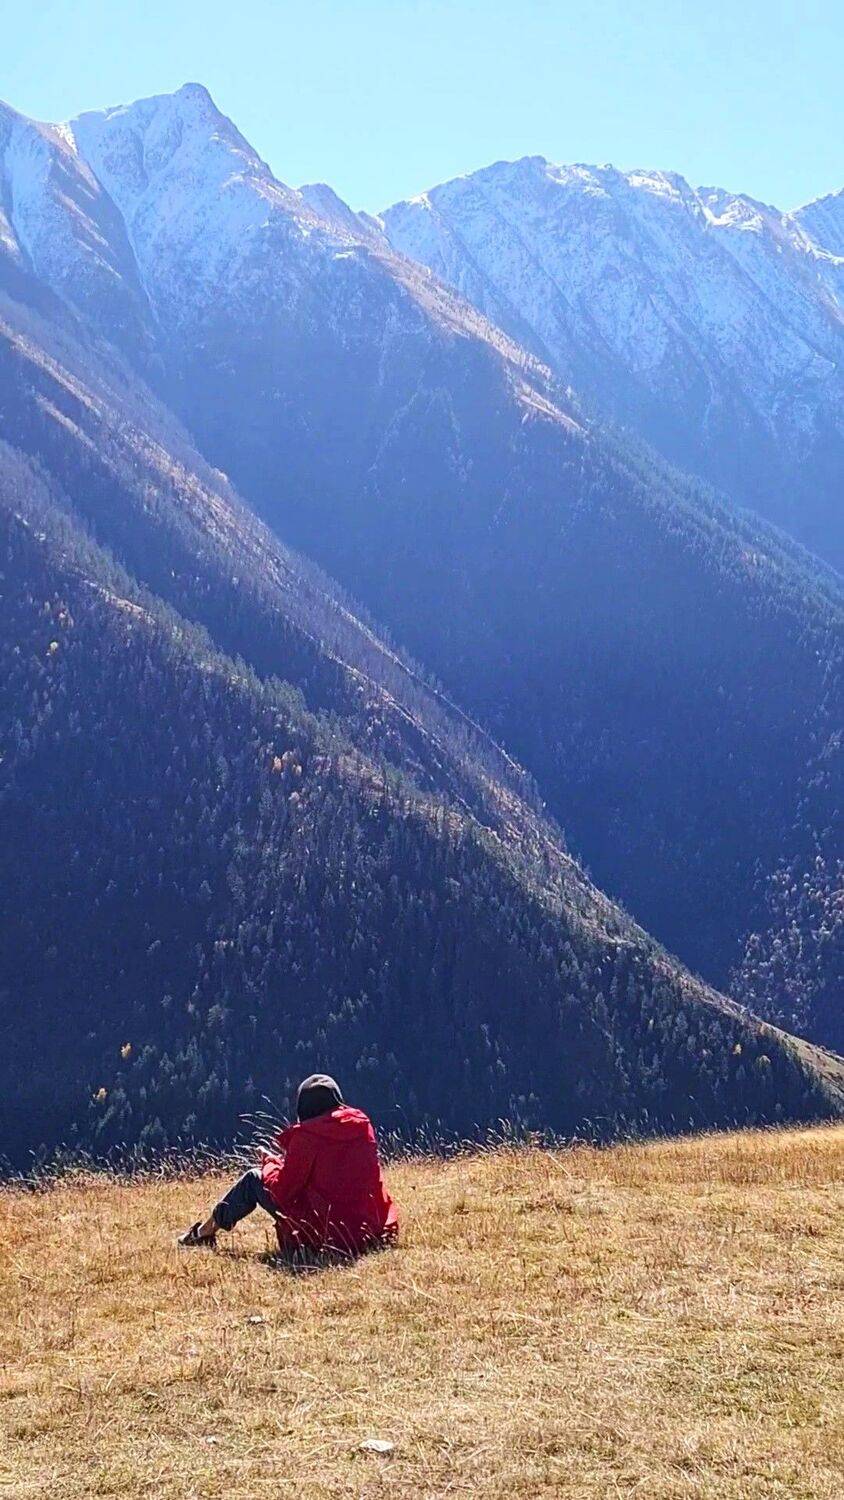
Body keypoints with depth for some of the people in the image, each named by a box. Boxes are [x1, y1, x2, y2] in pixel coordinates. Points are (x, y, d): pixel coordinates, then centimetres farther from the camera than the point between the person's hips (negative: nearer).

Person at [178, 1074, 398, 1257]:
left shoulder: (307, 1134, -12)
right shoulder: (363, 1125, 4)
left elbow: (281, 1190, -7)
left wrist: (271, 1162, 13)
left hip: (322, 1235, -6)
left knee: (254, 1179, 14)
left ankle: (206, 1230, 30)